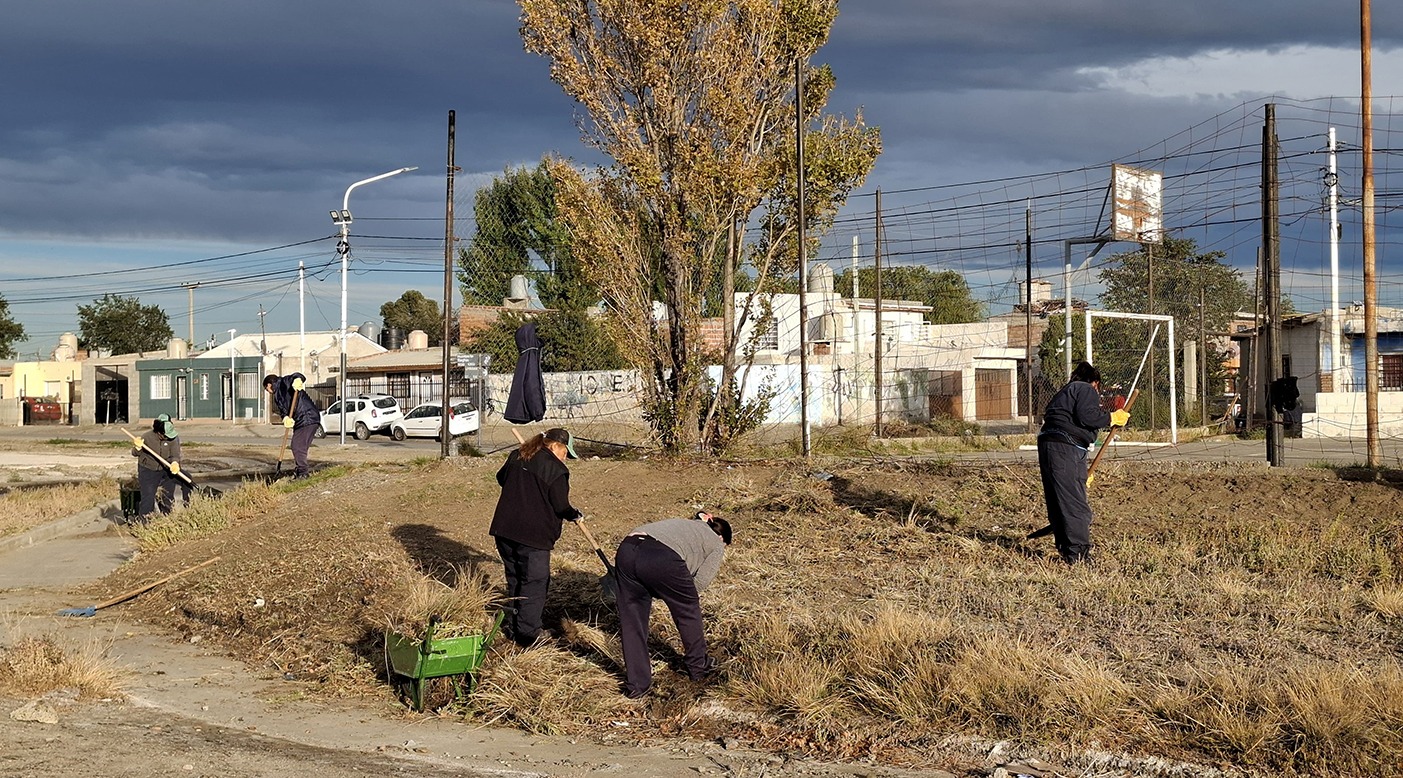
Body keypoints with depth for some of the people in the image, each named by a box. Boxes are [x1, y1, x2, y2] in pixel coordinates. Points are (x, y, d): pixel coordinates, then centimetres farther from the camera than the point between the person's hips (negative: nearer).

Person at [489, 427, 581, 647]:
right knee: (534, 583, 2)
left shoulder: (516, 457, 9)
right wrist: (574, 514, 9)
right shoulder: (556, 469, -13)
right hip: (533, 536, -7)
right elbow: (561, 507, -12)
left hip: (504, 530, 7)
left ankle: (512, 625, 30)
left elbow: (501, 478, 27)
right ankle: (527, 635, 3)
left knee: (514, 579, 21)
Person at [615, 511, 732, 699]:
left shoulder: (684, 524, 40)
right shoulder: (716, 544, 23)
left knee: (632, 619, 16)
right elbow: (700, 581, 13)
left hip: (625, 550, 5)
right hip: (661, 560, -5)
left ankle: (636, 684, 17)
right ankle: (698, 667, 36)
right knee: (688, 610, 20)